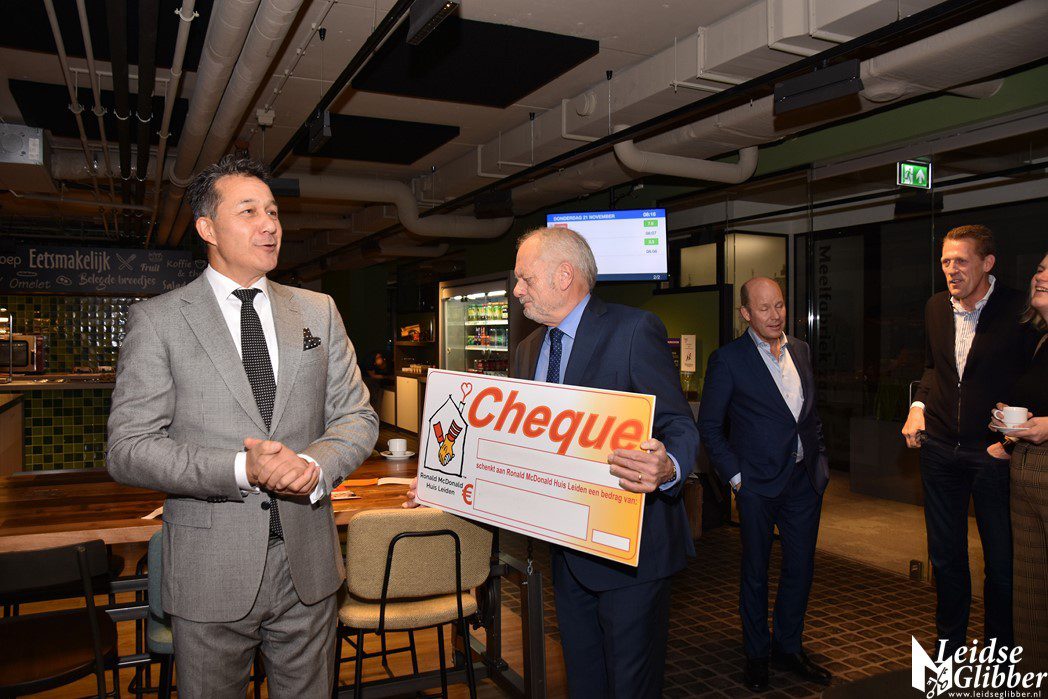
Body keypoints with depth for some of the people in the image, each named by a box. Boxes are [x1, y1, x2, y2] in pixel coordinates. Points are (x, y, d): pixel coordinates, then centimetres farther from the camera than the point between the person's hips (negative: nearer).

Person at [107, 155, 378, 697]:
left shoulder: (318, 311, 7)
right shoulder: (158, 320, -4)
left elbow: (357, 417, 5)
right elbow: (128, 449, -9)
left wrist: (314, 464, -16)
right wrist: (241, 470, -22)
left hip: (308, 566, 3)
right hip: (210, 572, -3)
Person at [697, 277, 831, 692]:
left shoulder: (800, 351, 8)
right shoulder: (728, 359, -9)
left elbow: (811, 413, 17)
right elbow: (709, 425, -7)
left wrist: (820, 460, 10)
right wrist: (734, 475, -10)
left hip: (804, 479, 5)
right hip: (758, 483, -5)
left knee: (801, 567, 13)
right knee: (755, 571, 9)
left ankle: (788, 647, 31)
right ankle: (756, 654, 26)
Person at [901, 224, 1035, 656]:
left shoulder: (1019, 309, -12)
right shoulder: (936, 307, 5)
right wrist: (919, 403, 2)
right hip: (940, 448, 5)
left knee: (1001, 559, 9)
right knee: (945, 555, 16)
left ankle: (999, 653, 29)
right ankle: (949, 642, 34)